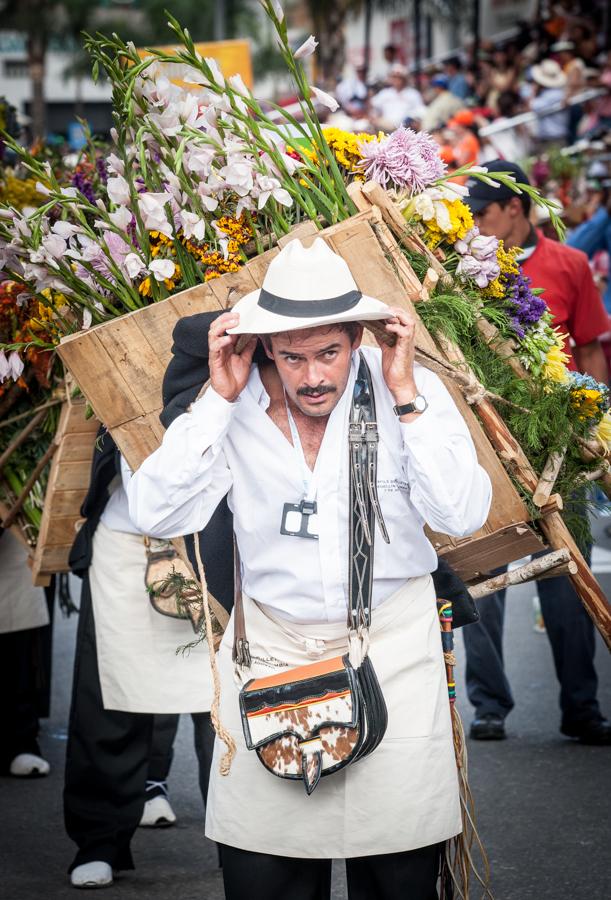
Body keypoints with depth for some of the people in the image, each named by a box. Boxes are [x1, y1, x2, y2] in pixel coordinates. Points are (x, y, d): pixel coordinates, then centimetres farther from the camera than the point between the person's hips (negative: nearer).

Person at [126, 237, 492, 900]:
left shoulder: (409, 390, -6)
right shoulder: (238, 406, -4)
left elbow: (463, 515, -15)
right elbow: (157, 515, -10)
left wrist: (405, 397, -19)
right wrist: (219, 399, -15)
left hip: (392, 645, -1)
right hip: (270, 645, 1)